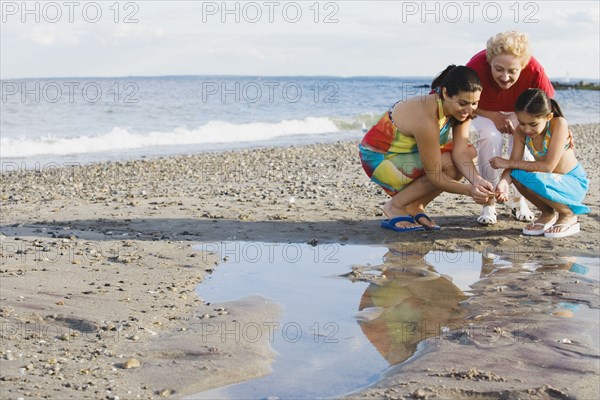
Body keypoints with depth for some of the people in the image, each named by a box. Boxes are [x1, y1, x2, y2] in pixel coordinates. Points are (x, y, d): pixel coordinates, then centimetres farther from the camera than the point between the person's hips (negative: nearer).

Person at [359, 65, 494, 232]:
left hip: (410, 152, 9)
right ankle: (395, 207, -6)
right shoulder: (427, 118, -36)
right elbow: (434, 176, -30)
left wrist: (477, 180, -35)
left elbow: (461, 151, -18)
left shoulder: (460, 110, -12)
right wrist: (469, 190, -38)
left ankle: (414, 207, 3)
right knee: (450, 166, -25)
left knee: (470, 153, -6)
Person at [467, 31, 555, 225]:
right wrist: (493, 117, -32)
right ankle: (489, 204, -14)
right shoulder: (477, 66, -40)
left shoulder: (534, 70, -37)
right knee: (490, 137, -29)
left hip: (520, 111, 1)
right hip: (484, 110, -1)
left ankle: (519, 201, 4)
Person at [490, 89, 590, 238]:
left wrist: (508, 163, -28)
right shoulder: (521, 131, -10)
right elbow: (513, 163, -14)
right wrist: (503, 182, -37)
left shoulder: (559, 124, -25)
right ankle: (547, 214, 3)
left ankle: (569, 216, -5)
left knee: (535, 180, -32)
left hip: (574, 183, -6)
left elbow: (548, 166, -30)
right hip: (551, 182, 6)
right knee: (517, 174, -22)